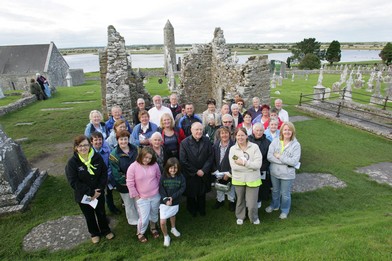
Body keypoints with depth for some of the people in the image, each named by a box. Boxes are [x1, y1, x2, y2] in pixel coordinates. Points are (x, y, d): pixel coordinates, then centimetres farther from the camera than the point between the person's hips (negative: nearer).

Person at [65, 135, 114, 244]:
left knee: (101, 213, 20)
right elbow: (73, 182, -21)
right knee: (89, 215, 20)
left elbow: (104, 173, -8)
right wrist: (90, 192, -22)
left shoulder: (97, 157, -13)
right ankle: (94, 233, 45)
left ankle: (106, 230, 45)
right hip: (83, 196, -1)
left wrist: (99, 189, -18)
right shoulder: (72, 162, -20)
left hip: (98, 193, 2)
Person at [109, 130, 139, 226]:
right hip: (124, 185, -4)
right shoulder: (114, 154, -16)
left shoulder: (135, 149, -3)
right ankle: (133, 220, 37)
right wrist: (126, 181, -16)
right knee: (129, 203, 15)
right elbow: (116, 172, -17)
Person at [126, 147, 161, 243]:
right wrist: (136, 196, -7)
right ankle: (140, 233, 32)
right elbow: (130, 183, -11)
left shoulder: (154, 165, -9)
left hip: (155, 196, 3)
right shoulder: (133, 167, -17)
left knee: (154, 214, 21)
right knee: (144, 218, 1)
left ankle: (153, 228, 50)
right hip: (142, 198, -3)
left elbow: (159, 177, 7)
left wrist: (159, 189, 9)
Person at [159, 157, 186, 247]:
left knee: (172, 215, 27)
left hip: (175, 202, 2)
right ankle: (166, 236, 20)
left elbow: (182, 188, -12)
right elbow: (161, 189, -12)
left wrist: (172, 197, -19)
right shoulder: (163, 177, -15)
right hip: (164, 202, -2)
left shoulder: (180, 177, -13)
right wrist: (166, 199, -22)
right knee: (162, 222, -7)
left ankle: (173, 228, 56)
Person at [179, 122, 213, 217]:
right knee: (191, 194, 15)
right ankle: (192, 210, 40)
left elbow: (210, 157, -5)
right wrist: (195, 171, -13)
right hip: (190, 175, -2)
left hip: (203, 174, 2)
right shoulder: (184, 143, -14)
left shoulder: (207, 141, -6)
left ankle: (201, 210, 42)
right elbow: (183, 161, -14)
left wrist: (203, 170, -15)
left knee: (202, 193, 18)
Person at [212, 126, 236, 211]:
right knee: (219, 188, 19)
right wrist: (215, 171, -8)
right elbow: (213, 160, 0)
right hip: (218, 173, 3)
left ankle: (231, 202, 38)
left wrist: (228, 173, -16)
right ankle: (220, 200, 42)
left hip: (229, 173, -3)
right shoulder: (215, 145, -3)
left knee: (230, 188, 15)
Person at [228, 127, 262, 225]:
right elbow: (234, 166, -16)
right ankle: (240, 217, 47)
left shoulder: (254, 147, -9)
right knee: (240, 200, 20)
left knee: (252, 203, 3)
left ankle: (254, 217, 35)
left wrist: (243, 162, -19)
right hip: (238, 179, 2)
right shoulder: (232, 149, -5)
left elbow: (258, 164, -17)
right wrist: (250, 165, -17)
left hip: (252, 179, -1)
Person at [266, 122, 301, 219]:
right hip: (274, 172, 3)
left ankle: (284, 210, 40)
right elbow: (269, 156, -16)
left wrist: (279, 156, -19)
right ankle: (274, 205, 50)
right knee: (275, 191, 25)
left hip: (287, 174, -3)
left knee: (285, 194, 15)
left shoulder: (296, 145, -14)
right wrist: (285, 162, -20)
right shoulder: (275, 141, -8)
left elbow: (294, 161, -22)